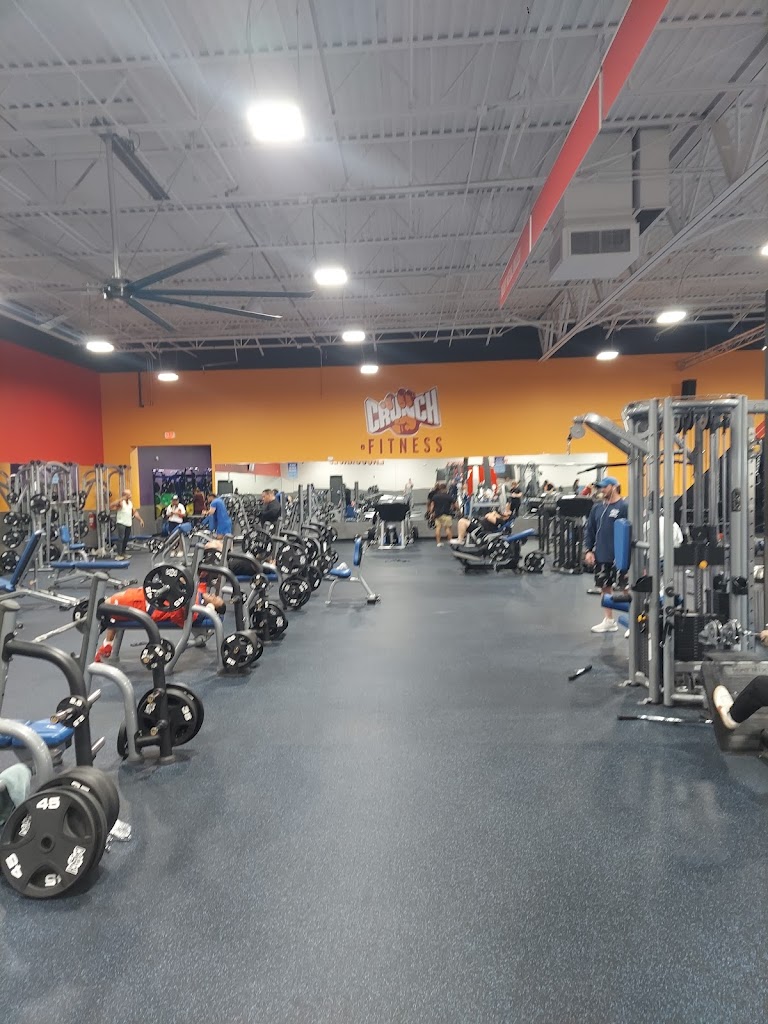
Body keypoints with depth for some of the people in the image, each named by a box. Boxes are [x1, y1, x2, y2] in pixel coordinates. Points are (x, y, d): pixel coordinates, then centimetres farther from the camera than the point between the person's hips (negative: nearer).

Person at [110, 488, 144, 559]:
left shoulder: (130, 502, 15)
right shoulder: (120, 502, -8)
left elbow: (135, 512, 19)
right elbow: (111, 506, -23)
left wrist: (140, 520, 12)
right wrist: (120, 499, -30)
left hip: (128, 524, 7)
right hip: (121, 523, -7)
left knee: (126, 539, 11)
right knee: (121, 538, -14)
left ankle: (123, 554, 21)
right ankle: (118, 555, -16)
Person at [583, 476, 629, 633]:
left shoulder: (624, 507, -9)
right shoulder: (597, 508, 10)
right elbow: (589, 530, 14)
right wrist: (588, 550, 6)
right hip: (601, 556, 6)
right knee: (605, 588, 13)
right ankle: (608, 620, 25)